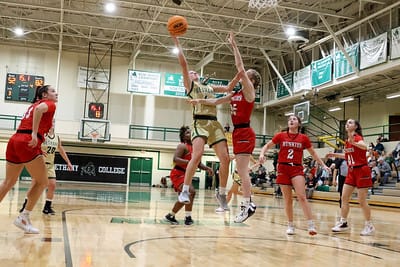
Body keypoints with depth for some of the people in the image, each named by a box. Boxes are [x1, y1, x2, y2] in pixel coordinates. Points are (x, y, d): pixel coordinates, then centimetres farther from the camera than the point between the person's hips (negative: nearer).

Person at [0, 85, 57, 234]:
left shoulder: (33, 104, 28)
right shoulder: (49, 104, 4)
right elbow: (39, 109, -19)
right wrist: (34, 134, -24)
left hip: (15, 140, 8)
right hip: (28, 143, -8)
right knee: (42, 182, 3)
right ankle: (23, 218, 2)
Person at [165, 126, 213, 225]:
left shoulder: (194, 147, 14)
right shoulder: (182, 146, -12)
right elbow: (175, 159, -26)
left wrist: (207, 168, 3)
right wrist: (189, 162, -36)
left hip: (185, 175, 10)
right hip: (178, 174, -10)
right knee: (191, 191, -28)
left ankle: (170, 216, 36)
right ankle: (188, 217, -21)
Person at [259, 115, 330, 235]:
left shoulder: (304, 138, 5)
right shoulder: (281, 135, 5)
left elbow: (313, 153, 15)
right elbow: (267, 146, 12)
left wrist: (323, 165, 11)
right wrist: (262, 154, -7)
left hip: (297, 169, -1)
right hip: (283, 168, 1)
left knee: (302, 196, -15)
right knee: (288, 199, 5)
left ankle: (311, 225, -12)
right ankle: (290, 225, 18)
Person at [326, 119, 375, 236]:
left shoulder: (358, 137, -13)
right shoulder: (347, 141, 9)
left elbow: (364, 147, -36)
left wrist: (354, 143, -53)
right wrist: (335, 154, 19)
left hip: (362, 171, -8)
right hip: (351, 171, 8)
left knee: (362, 201, -4)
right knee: (344, 198, 6)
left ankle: (369, 226, 10)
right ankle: (343, 223, 15)